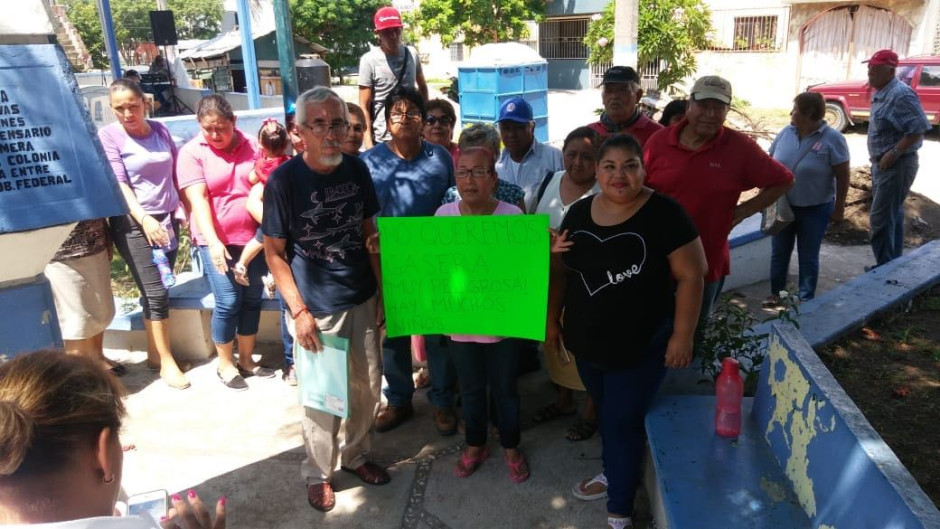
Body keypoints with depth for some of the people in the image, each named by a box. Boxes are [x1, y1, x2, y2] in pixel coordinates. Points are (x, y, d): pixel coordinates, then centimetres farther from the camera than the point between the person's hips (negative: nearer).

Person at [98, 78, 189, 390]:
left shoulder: (160, 130, 7)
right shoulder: (108, 136, -6)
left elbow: (175, 172, 14)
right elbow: (118, 184, -13)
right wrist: (144, 219, -24)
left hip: (168, 218, 5)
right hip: (133, 223, -4)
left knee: (155, 290, 11)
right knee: (157, 291, -7)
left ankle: (154, 353, 24)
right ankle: (166, 361, 4)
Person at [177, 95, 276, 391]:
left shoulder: (251, 146, 5)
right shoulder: (191, 152, -4)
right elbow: (198, 199, -12)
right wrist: (213, 241, -22)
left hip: (252, 236, 4)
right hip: (217, 239, -3)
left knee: (253, 299, 9)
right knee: (229, 302, -5)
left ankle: (246, 359, 25)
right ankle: (225, 365, 14)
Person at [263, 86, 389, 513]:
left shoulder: (357, 169, -2)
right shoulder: (283, 180, -14)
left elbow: (369, 233, 6)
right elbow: (274, 252, -10)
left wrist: (383, 293, 6)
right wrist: (298, 310, -14)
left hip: (363, 301, 4)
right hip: (316, 309, -4)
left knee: (367, 386, 16)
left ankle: (356, 455, 39)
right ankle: (318, 472, 32)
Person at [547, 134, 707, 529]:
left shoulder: (664, 214, -16)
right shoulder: (579, 212, 0)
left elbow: (691, 276, -13)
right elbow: (560, 271, 10)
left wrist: (682, 336, -15)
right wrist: (552, 320, 11)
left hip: (640, 346, -5)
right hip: (586, 341, 5)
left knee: (623, 423, 5)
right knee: (606, 415, 21)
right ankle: (613, 474, 47)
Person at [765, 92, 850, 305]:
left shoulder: (832, 138, -12)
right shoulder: (786, 133, -1)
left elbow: (842, 176, -9)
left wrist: (839, 208, -8)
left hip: (815, 209, -4)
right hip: (782, 207, 4)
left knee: (808, 256, 7)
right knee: (779, 252, 12)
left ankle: (806, 298, 21)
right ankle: (776, 292, 27)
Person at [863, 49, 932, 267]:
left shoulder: (901, 94, -20)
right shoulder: (881, 93, 9)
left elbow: (918, 129, -23)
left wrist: (894, 153, -23)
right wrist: (879, 159, 15)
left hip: (896, 165, -10)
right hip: (882, 164, 10)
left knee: (881, 218, -8)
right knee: (892, 215, 17)